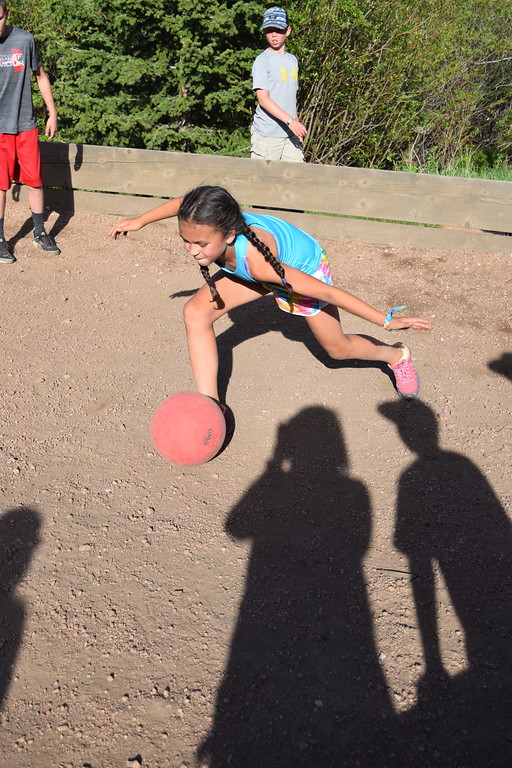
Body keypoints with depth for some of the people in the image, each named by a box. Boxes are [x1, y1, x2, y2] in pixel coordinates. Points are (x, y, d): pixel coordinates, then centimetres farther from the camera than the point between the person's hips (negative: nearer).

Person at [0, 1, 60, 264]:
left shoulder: (24, 40, 0)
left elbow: (40, 76, 12)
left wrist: (52, 113, 11)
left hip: (26, 125, 2)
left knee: (35, 181, 6)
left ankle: (40, 233, 21)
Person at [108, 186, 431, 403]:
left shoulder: (255, 261, -47)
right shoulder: (206, 225, -32)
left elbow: (328, 292, -40)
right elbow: (183, 202, -5)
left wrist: (387, 320, -31)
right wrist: (139, 221, 7)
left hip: (306, 267, -5)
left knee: (338, 349, 11)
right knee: (197, 311, -15)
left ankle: (397, 355, 44)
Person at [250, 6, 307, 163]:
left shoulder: (292, 60, 18)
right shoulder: (262, 60, -4)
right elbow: (263, 99, -14)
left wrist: (298, 128, 18)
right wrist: (290, 121, -23)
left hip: (290, 135, 6)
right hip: (266, 135, -6)